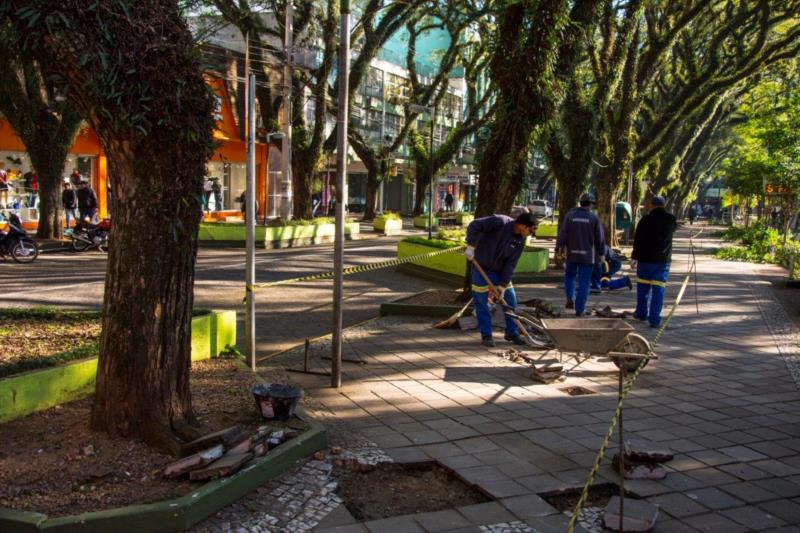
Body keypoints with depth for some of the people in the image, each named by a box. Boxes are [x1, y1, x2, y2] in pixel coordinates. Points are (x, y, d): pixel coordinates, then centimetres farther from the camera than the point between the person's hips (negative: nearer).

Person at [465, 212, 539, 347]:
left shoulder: (521, 240, -8)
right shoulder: (499, 222, -25)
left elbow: (510, 264, -7)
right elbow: (474, 226, -24)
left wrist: (502, 285, -10)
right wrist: (471, 246, -26)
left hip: (500, 271, 5)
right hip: (481, 268, -5)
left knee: (510, 300, 6)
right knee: (482, 303, -1)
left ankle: (512, 333, 20)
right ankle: (486, 335, 12)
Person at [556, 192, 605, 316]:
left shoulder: (570, 215, -1)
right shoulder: (594, 218, -4)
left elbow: (562, 234, -4)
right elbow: (600, 238, -1)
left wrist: (559, 248, 2)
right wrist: (601, 253, 10)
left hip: (572, 254, 1)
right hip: (588, 255, -1)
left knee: (569, 275, 22)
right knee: (584, 282, 3)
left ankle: (570, 298, 4)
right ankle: (580, 309, 3)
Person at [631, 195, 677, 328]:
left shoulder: (646, 219, -9)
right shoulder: (671, 220, 3)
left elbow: (638, 240, -10)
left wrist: (634, 257, -6)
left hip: (646, 258, -2)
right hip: (663, 260, 2)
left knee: (643, 287, 14)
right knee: (658, 289, 0)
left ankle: (641, 313, 25)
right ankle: (655, 319, -4)